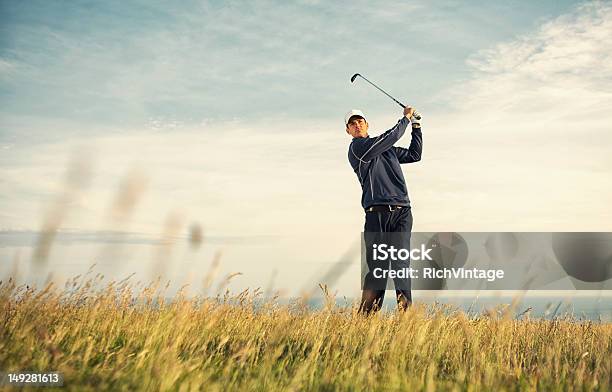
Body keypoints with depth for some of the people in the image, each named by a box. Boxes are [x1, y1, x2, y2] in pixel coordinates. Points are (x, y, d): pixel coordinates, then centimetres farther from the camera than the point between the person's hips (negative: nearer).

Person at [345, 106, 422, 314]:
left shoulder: (387, 149, 26)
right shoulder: (356, 147, 4)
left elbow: (415, 154, 32)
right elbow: (391, 136, -4)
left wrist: (416, 125, 27)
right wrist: (406, 118, 11)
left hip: (402, 212, 5)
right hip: (377, 213, -5)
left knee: (400, 262, -7)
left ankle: (406, 311, -10)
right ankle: (366, 315, 0)